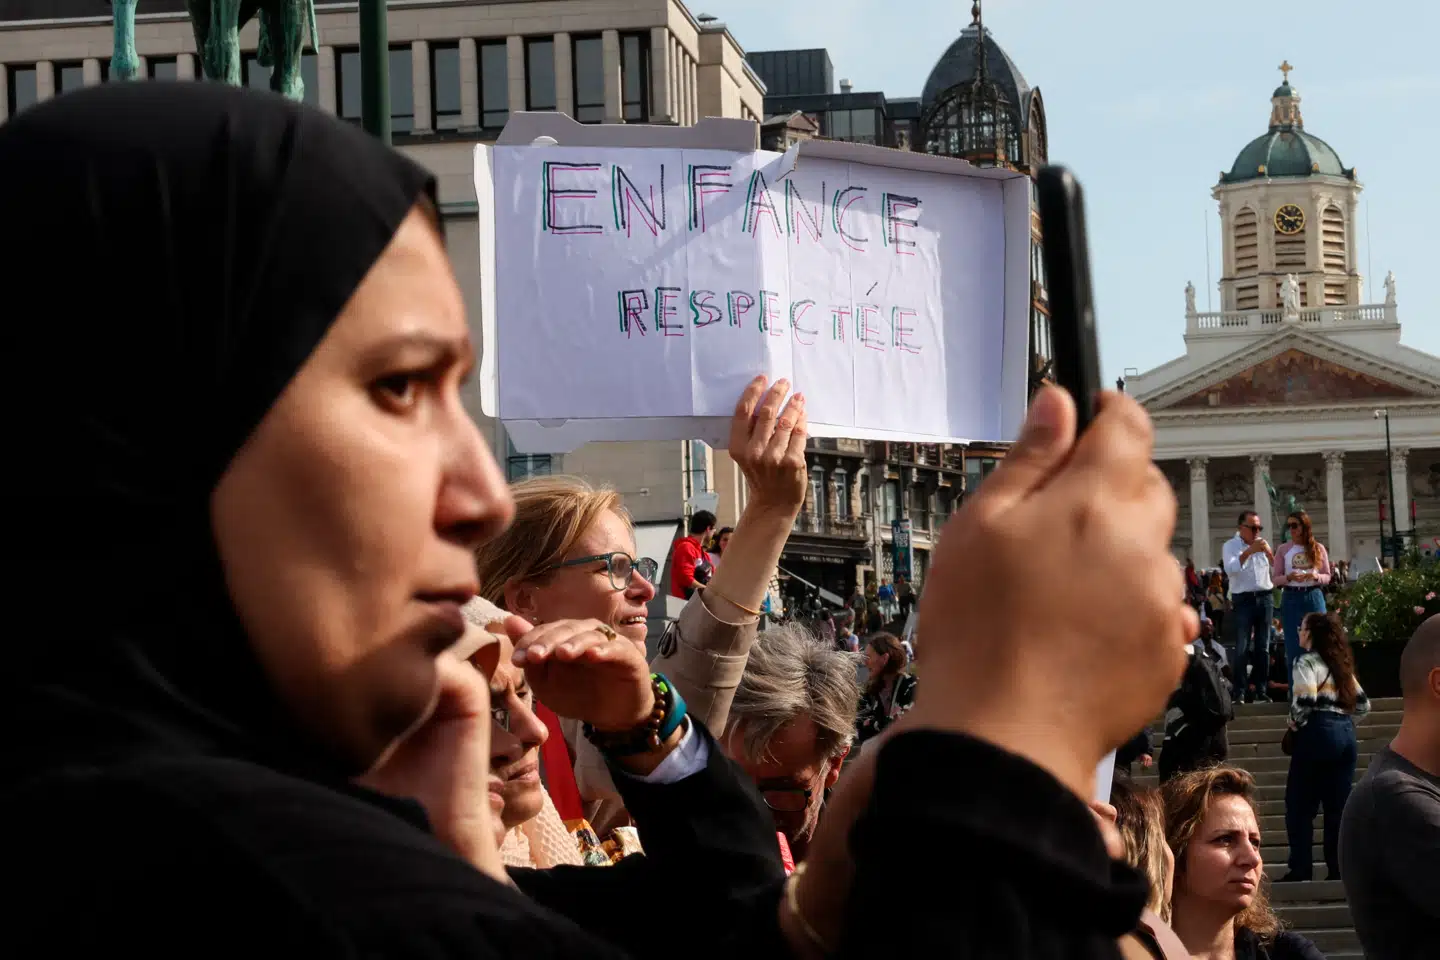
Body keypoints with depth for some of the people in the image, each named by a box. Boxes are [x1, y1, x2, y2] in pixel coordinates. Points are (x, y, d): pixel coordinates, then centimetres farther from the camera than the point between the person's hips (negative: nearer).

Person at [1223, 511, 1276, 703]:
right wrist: (1248, 551, -22)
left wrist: (1269, 552, -4)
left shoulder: (1263, 544, 13)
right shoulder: (1230, 546, 0)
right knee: (1241, 648, -9)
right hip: (1243, 599, -4)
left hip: (1265, 598, 4)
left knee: (1263, 647, 6)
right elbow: (1230, 570, -17)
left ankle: (1261, 690, 10)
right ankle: (1238, 692, -9)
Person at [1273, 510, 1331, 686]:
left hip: (1314, 597, 0)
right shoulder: (1283, 550, 4)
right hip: (1291, 599, 0)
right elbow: (1275, 578, 4)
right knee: (1293, 647, 0)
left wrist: (1316, 577, -13)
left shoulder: (1318, 548, 5)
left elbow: (1327, 577, 8)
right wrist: (1289, 577, -15)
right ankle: (1295, 693, 5)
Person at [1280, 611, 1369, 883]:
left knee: (1299, 806, -1)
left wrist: (1294, 725, -2)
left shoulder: (1307, 662, -5)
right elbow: (1363, 704, 16)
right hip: (1346, 734, 7)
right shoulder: (1342, 664, 18)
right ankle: (1339, 868, 5)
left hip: (1318, 733, -7)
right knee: (1339, 806, 8)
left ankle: (1300, 869, -5)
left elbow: (1305, 701, -18)